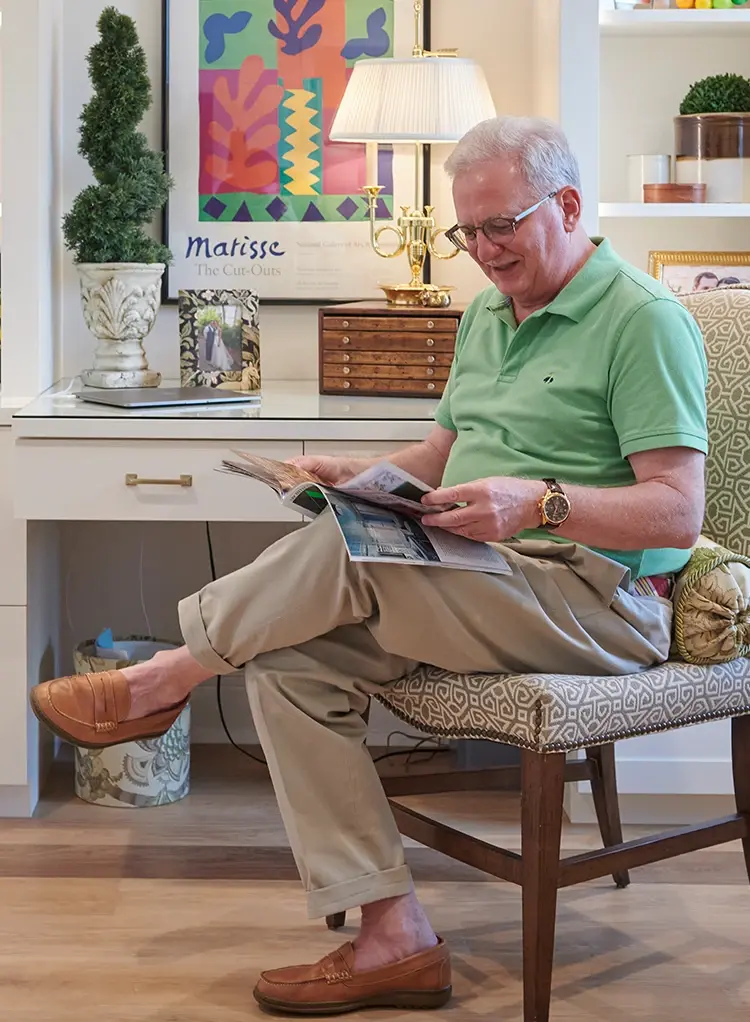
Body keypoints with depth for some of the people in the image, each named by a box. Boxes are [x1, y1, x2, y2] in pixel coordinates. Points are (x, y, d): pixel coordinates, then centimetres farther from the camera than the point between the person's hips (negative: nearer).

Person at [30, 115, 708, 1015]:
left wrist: (540, 502, -30)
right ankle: (394, 938, -13)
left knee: (347, 548, -28)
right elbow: (446, 452, 25)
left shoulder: (645, 321, -9)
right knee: (290, 663, -14)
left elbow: (677, 512, -17)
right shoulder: (487, 315, 18)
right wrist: (362, 473, 5)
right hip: (480, 586, 9)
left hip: (600, 600, -8)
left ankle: (162, 679, -4)